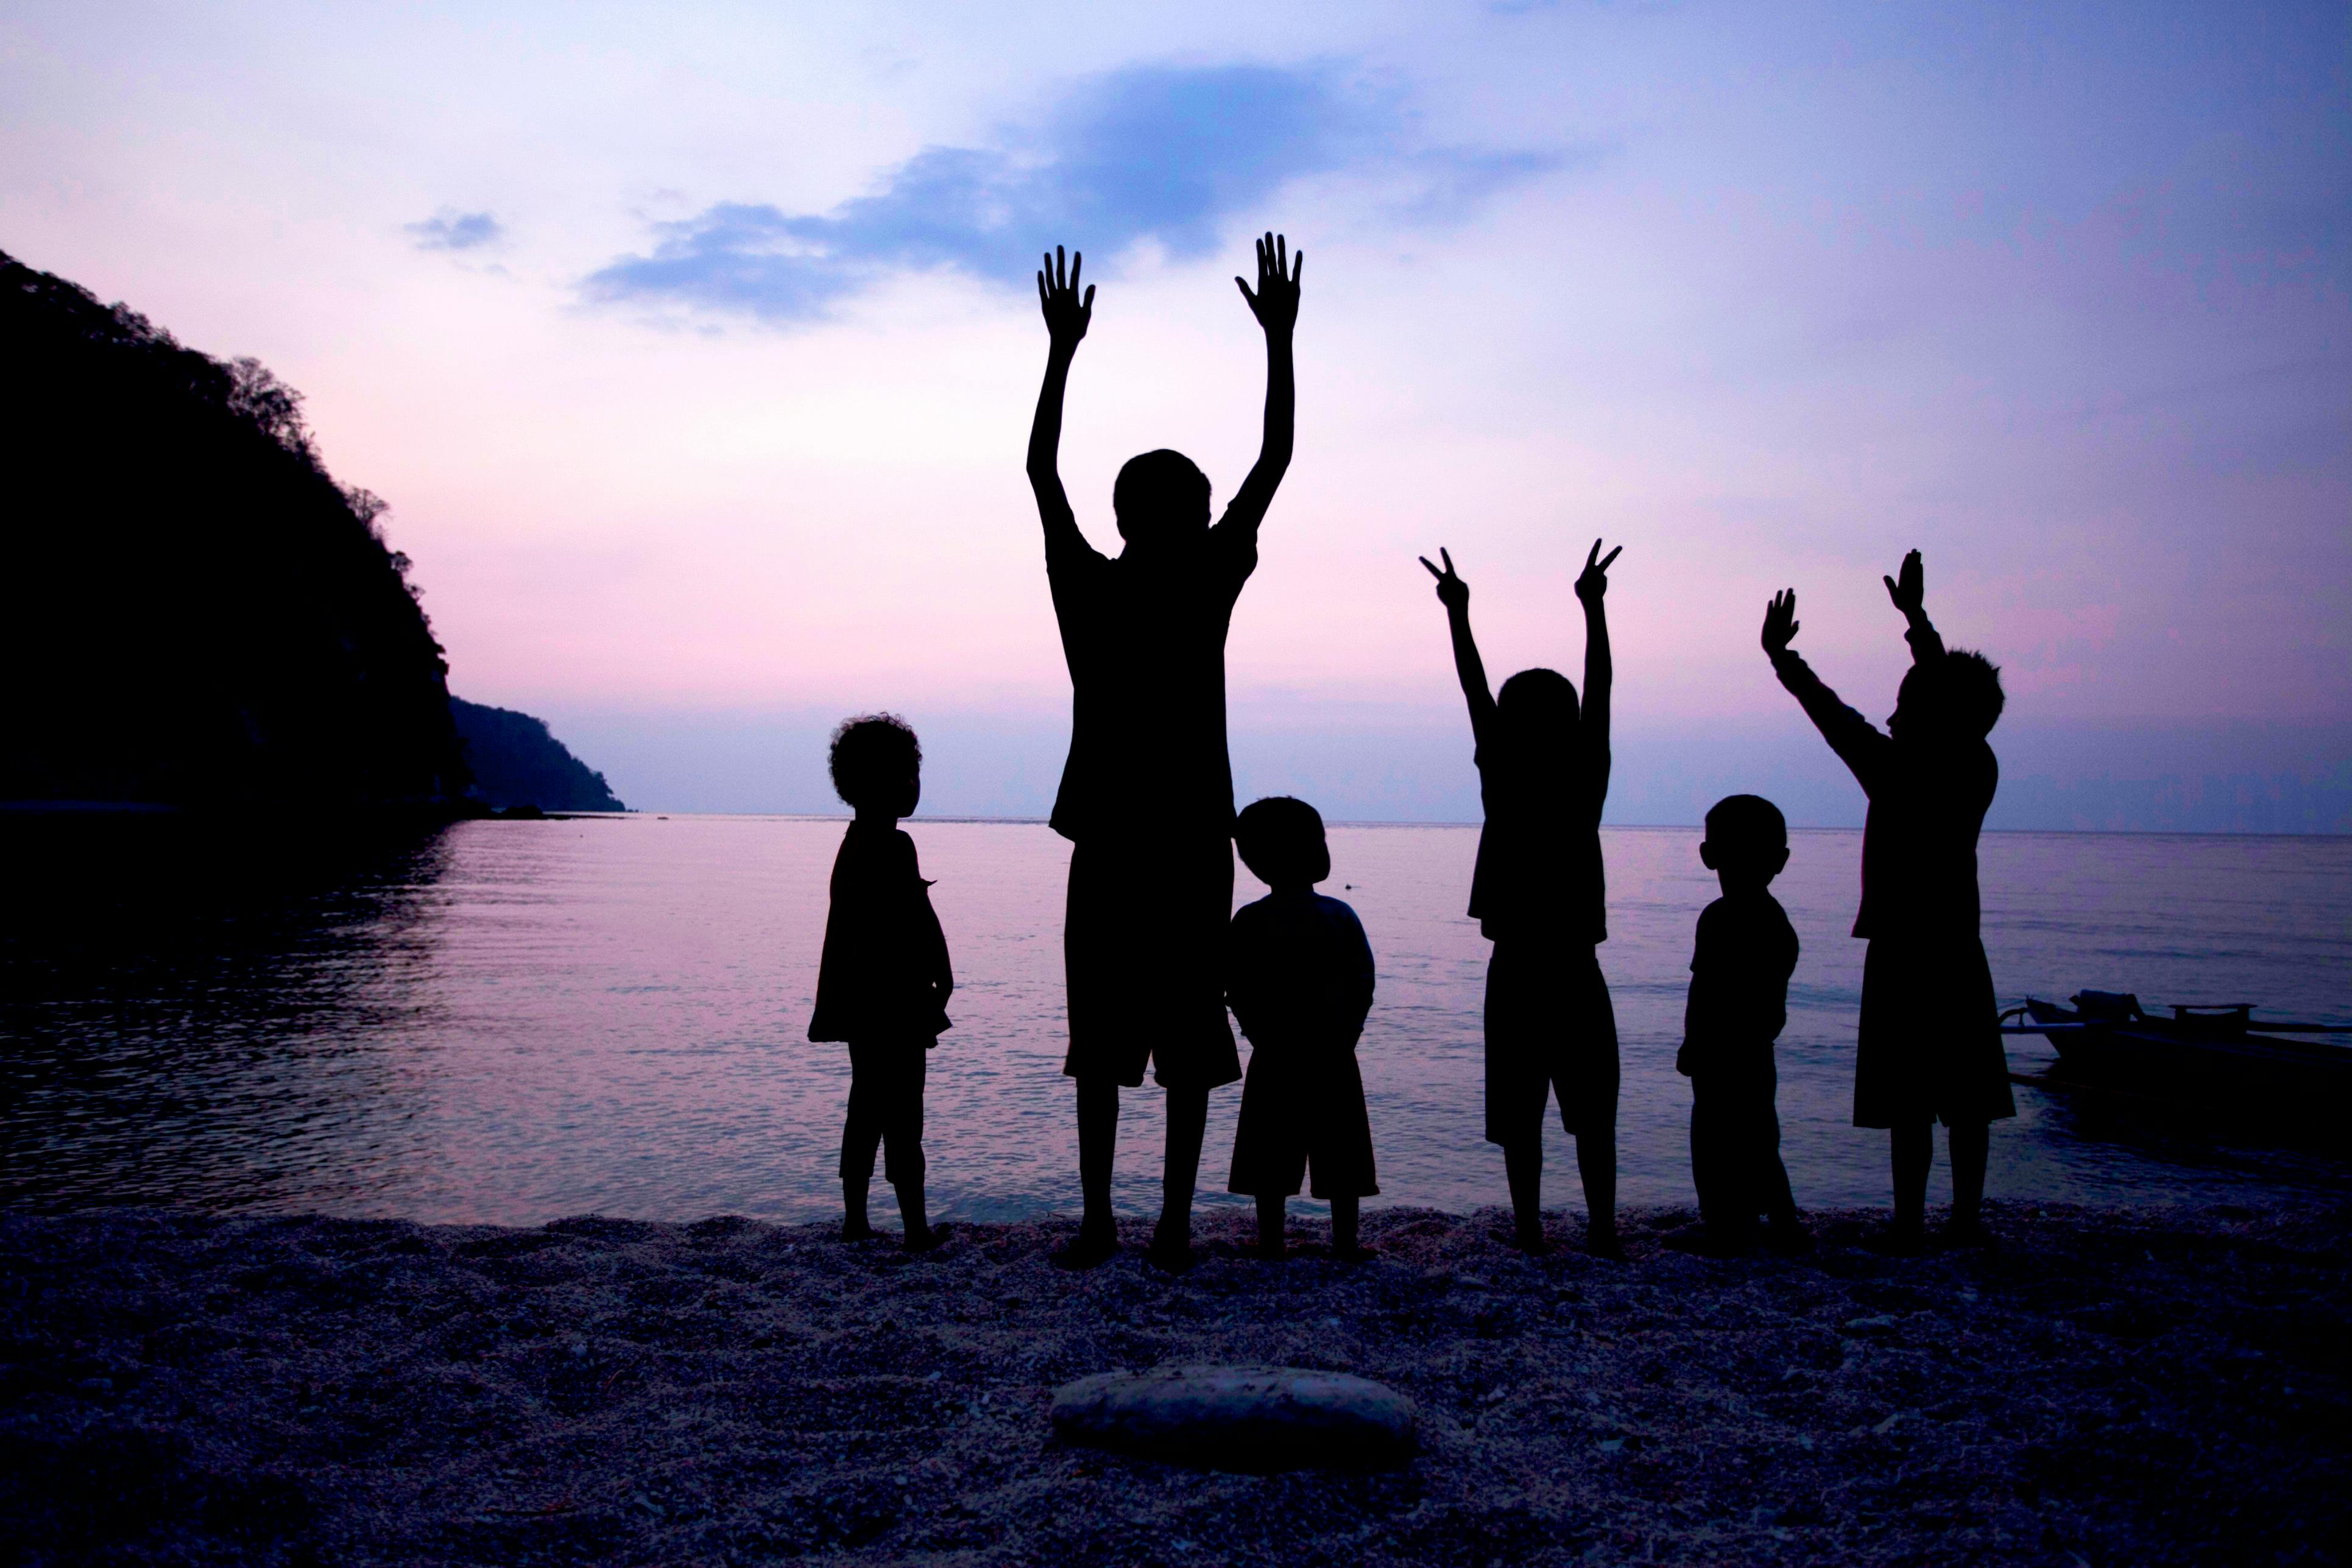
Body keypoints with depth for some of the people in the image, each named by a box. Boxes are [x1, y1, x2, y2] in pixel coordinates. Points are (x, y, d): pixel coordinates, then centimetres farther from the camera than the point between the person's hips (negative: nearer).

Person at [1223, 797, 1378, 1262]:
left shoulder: (1249, 920, -3)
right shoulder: (1340, 915, -3)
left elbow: (1237, 989, -5)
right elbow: (1363, 980, -4)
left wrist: (1263, 1036, 2)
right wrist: (1345, 1032, 4)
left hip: (1274, 1056, 0)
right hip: (1334, 1054, 0)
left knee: (1270, 1153, 7)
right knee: (1340, 1153, 9)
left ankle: (1271, 1241, 9)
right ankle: (1346, 1240, 13)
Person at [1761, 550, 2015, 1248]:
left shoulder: (1899, 776, -14)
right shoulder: (1979, 770, 5)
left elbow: (1836, 720, -12)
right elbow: (1956, 698, 13)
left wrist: (1781, 658, -7)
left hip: (1900, 955, -5)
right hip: (1958, 952, 6)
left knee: (1909, 1103, -1)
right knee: (1967, 1099, 10)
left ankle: (1910, 1223, 4)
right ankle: (1966, 1218, 17)